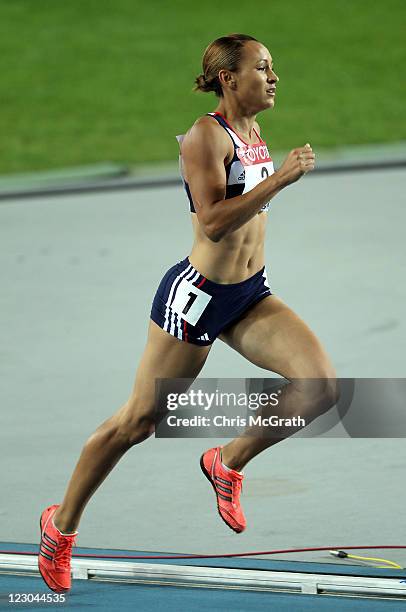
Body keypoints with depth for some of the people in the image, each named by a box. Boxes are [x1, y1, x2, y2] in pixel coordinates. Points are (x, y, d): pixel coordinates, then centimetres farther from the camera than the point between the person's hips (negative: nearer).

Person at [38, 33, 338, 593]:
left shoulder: (253, 133, 8)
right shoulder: (206, 134, -17)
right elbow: (212, 222, -26)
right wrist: (280, 179, -28)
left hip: (251, 295, 7)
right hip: (198, 295, -7)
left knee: (322, 385, -14)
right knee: (137, 422, 4)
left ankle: (229, 463, 7)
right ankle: (62, 525, 22)